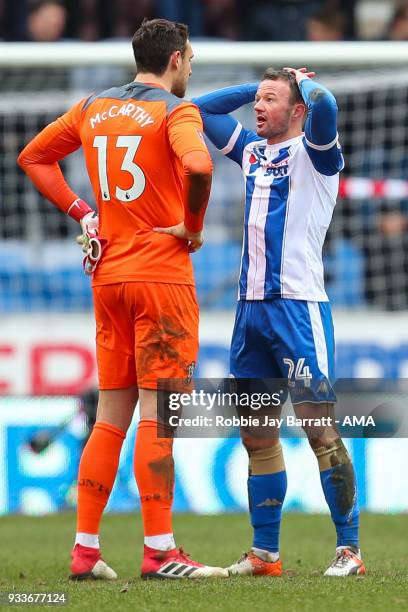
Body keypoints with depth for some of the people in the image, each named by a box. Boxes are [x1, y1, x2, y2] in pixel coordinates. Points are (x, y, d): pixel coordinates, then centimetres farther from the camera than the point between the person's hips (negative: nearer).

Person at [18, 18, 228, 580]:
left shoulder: (93, 108, 12)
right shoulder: (175, 111, -8)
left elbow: (33, 157, 22)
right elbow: (197, 166, -28)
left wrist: (81, 211, 15)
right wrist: (193, 226, -12)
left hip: (109, 275, 7)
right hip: (162, 276, -7)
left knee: (112, 413, 11)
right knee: (158, 413, -6)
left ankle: (85, 549, 9)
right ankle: (159, 552, -7)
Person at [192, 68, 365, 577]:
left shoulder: (312, 151, -3)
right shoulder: (252, 150, 17)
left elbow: (323, 104, -23)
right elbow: (199, 110, 26)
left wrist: (304, 81, -2)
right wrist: (259, 85, 19)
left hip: (298, 303, -7)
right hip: (252, 304, 7)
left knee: (320, 429, -10)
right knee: (256, 435, 9)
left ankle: (348, 549, -7)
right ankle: (264, 553, 16)